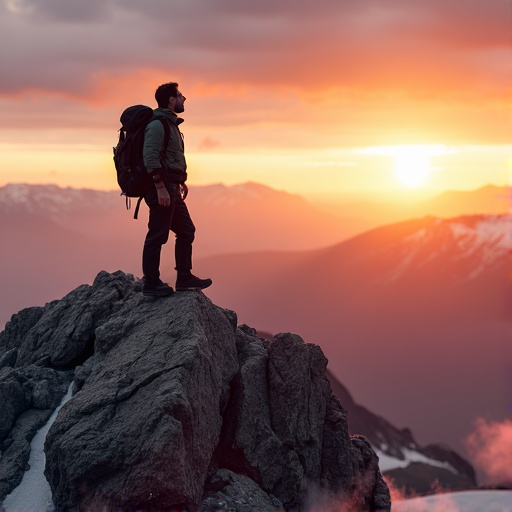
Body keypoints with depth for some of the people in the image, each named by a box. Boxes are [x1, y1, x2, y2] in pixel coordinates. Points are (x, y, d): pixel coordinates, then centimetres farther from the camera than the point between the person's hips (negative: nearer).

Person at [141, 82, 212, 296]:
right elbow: (150, 157, -22)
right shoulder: (157, 124, -13)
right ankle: (151, 283, 1)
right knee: (157, 236, -5)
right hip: (161, 188, -11)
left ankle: (184, 278, 18)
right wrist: (160, 187, -26)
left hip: (171, 189, 11)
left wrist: (180, 182, 25)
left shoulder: (170, 124, 19)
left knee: (186, 231, 13)